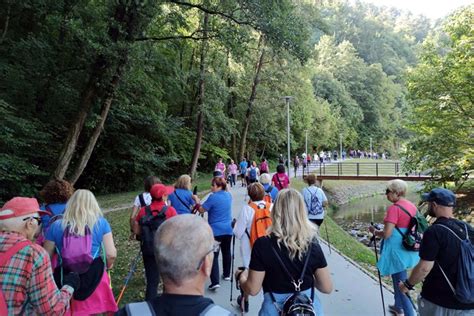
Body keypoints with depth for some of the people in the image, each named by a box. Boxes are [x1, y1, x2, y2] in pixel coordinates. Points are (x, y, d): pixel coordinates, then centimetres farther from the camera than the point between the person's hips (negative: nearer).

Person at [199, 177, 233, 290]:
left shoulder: (213, 197, -16)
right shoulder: (229, 195, 4)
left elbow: (202, 210, -11)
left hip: (216, 231, -6)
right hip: (228, 230, 6)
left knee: (214, 255, -4)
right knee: (226, 252, 20)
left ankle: (215, 282, -9)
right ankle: (227, 275, 34)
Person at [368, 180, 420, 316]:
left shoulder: (394, 208, -21)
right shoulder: (412, 206, 4)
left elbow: (386, 234, -23)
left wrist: (374, 231, -6)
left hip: (397, 250, -9)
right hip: (409, 249, 9)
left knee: (401, 283, 2)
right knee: (398, 278, 26)